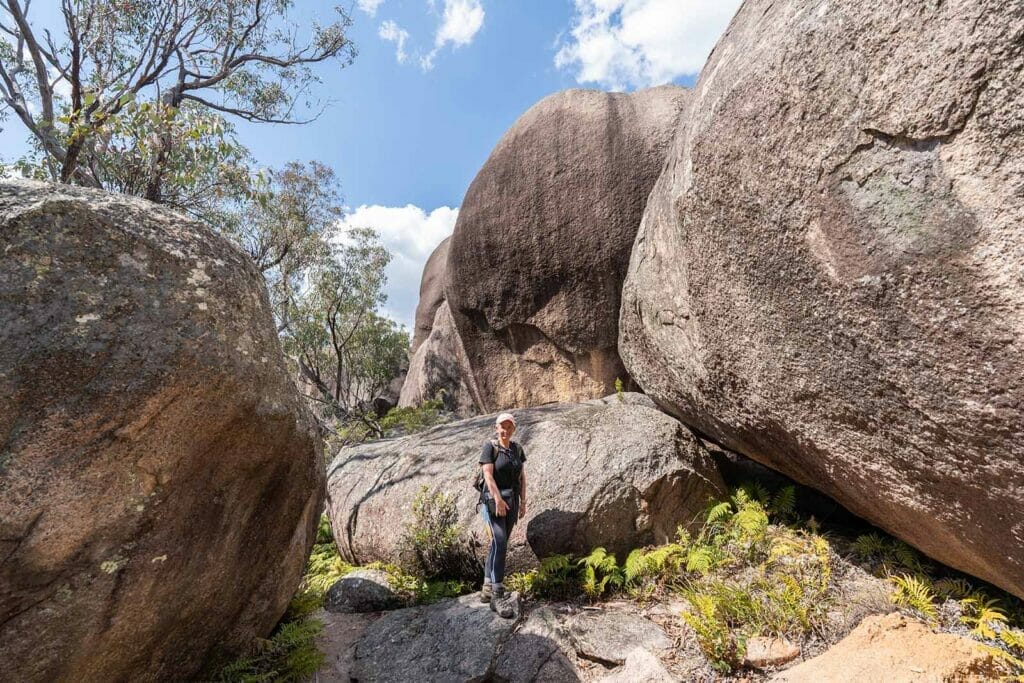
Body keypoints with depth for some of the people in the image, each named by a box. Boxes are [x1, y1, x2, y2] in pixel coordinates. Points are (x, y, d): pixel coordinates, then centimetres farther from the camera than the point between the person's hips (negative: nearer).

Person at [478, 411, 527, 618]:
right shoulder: (490, 447, -5)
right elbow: (488, 475, -14)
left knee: (499, 543, 10)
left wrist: (523, 501, 8)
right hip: (493, 499, -6)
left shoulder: (517, 449, 10)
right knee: (499, 541, -17)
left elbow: (522, 476, 12)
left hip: (512, 501, 6)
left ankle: (487, 589, 22)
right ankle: (497, 595, -14)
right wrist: (498, 499, -22)